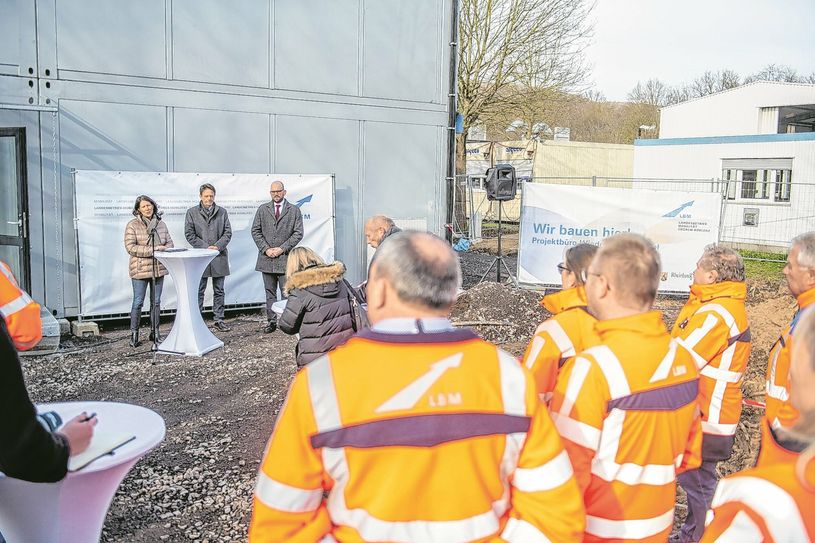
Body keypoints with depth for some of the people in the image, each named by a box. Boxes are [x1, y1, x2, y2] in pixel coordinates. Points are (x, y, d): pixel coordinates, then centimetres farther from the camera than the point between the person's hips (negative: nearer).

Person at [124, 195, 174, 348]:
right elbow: (130, 247, -14)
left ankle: (155, 332, 21)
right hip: (140, 269, -4)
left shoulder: (161, 224, 8)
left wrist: (163, 248, -12)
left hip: (158, 268, 5)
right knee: (138, 302, -1)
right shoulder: (132, 225, -6)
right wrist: (152, 250, -21)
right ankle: (134, 334, 8)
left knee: (156, 302, 11)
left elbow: (169, 243, 11)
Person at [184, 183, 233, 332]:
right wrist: (205, 247, -11)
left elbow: (228, 233, 5)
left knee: (219, 291, 8)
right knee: (199, 291, 3)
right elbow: (189, 234, -1)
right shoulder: (192, 212, 3)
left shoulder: (222, 212, 9)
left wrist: (217, 246, -11)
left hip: (219, 257, 2)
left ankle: (219, 319, 16)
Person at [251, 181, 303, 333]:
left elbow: (298, 233, -1)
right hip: (267, 258, 3)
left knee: (286, 293, -3)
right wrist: (265, 249, -5)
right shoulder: (263, 209, 11)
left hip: (285, 258, -2)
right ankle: (271, 321, 14)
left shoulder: (294, 210, 5)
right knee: (270, 292, 8)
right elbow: (255, 231, 7)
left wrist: (282, 249, -9)